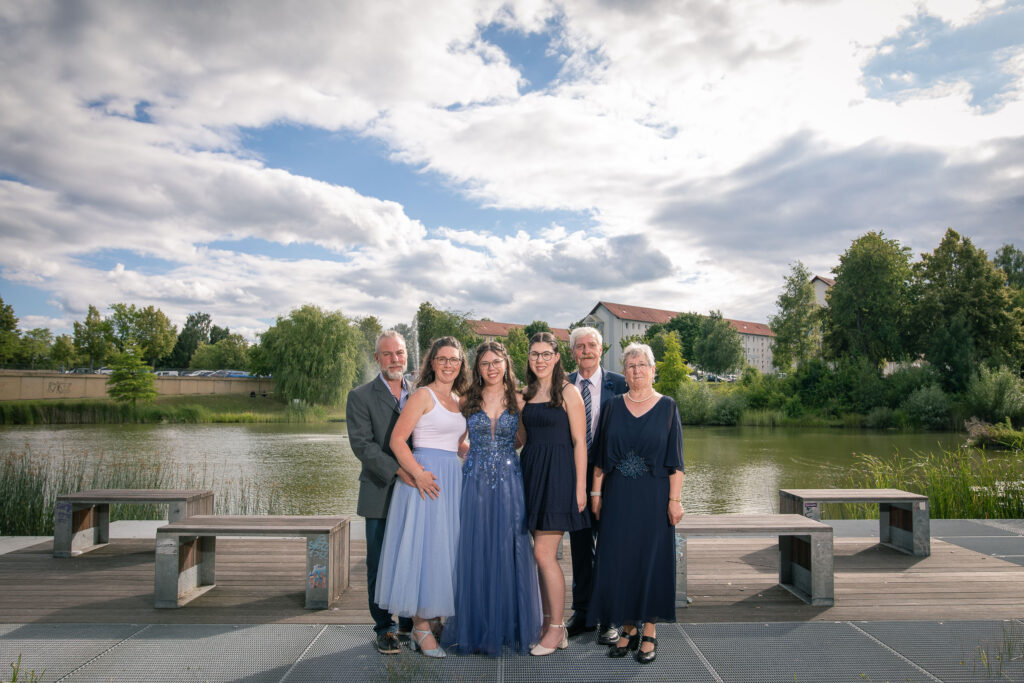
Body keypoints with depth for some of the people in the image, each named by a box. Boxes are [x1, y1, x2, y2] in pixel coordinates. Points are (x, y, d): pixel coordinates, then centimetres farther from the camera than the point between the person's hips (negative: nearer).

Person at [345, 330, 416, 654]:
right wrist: (398, 471, -21)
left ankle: (411, 623, 27)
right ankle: (384, 628, 21)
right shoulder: (360, 396, -2)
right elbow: (362, 444, -12)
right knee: (380, 565, 6)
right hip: (380, 496, -3)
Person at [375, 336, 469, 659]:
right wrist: (418, 472, -23)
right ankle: (421, 627, 7)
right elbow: (397, 440, -13)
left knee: (444, 546, 11)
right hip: (425, 477, -7)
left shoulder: (457, 400, 15)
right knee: (423, 545, -4)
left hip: (451, 478, 7)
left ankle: (435, 620, 23)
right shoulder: (423, 395, -7)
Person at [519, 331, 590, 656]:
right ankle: (552, 626, 21)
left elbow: (579, 442, -8)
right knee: (543, 555, 10)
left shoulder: (568, 392, -5)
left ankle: (556, 629, 8)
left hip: (558, 473, -6)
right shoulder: (526, 394, 13)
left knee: (544, 553, -8)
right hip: (531, 471, 6)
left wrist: (580, 487, -12)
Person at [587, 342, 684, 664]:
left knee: (651, 558, 3)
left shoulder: (667, 407, 1)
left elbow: (675, 459, -2)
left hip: (653, 495, -2)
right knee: (618, 560, 5)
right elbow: (600, 456, 8)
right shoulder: (613, 407, 6)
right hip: (618, 496, 2)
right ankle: (628, 628, 19)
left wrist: (675, 499, -8)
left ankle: (649, 632, 17)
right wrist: (596, 492, 3)